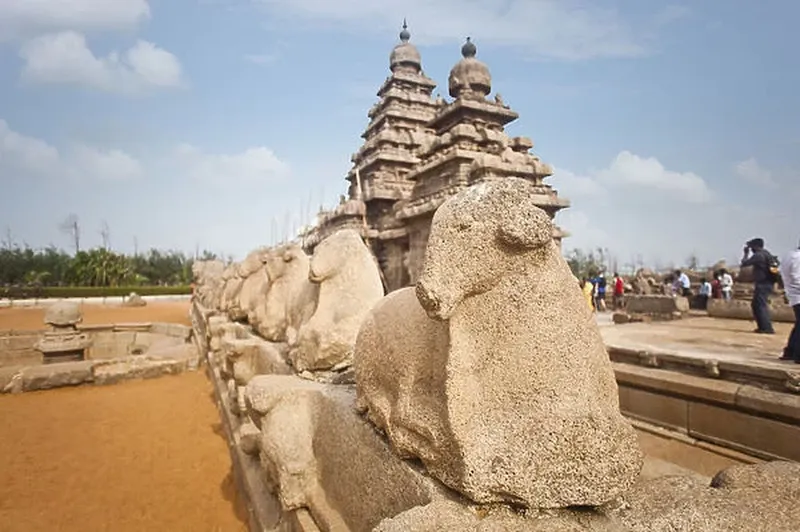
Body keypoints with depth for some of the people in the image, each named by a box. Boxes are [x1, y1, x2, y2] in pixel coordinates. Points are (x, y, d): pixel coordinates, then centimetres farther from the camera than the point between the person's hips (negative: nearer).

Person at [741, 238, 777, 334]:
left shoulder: (758, 255, -15)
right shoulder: (766, 254, 15)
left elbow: (744, 264, -11)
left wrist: (746, 253, 3)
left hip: (763, 284, -10)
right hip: (766, 283, 10)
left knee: (761, 305, -10)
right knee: (755, 305, 15)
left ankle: (767, 328, -13)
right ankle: (763, 326, 18)